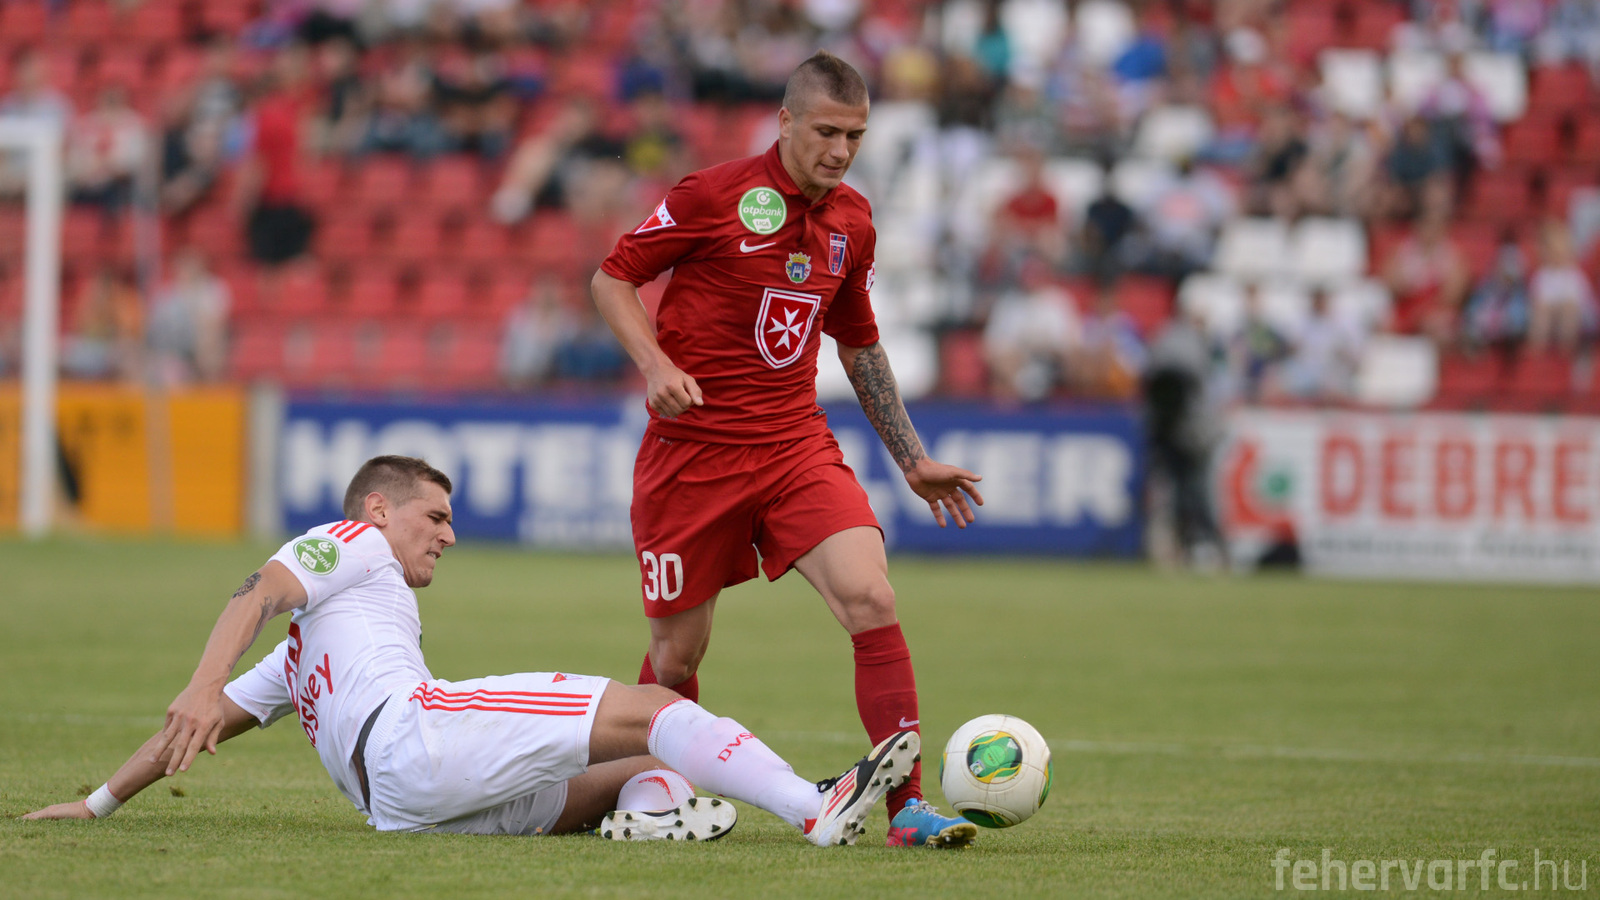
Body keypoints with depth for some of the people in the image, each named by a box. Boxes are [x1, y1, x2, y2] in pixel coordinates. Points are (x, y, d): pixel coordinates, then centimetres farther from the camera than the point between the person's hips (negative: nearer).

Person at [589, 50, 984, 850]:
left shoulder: (851, 222, 8)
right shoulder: (714, 196, -9)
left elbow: (860, 347, 21)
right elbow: (611, 280, -3)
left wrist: (912, 461, 21)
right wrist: (655, 364, -20)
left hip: (796, 445, 4)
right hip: (692, 446, -4)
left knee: (869, 598, -17)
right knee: (678, 649, 4)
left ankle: (907, 806, -17)